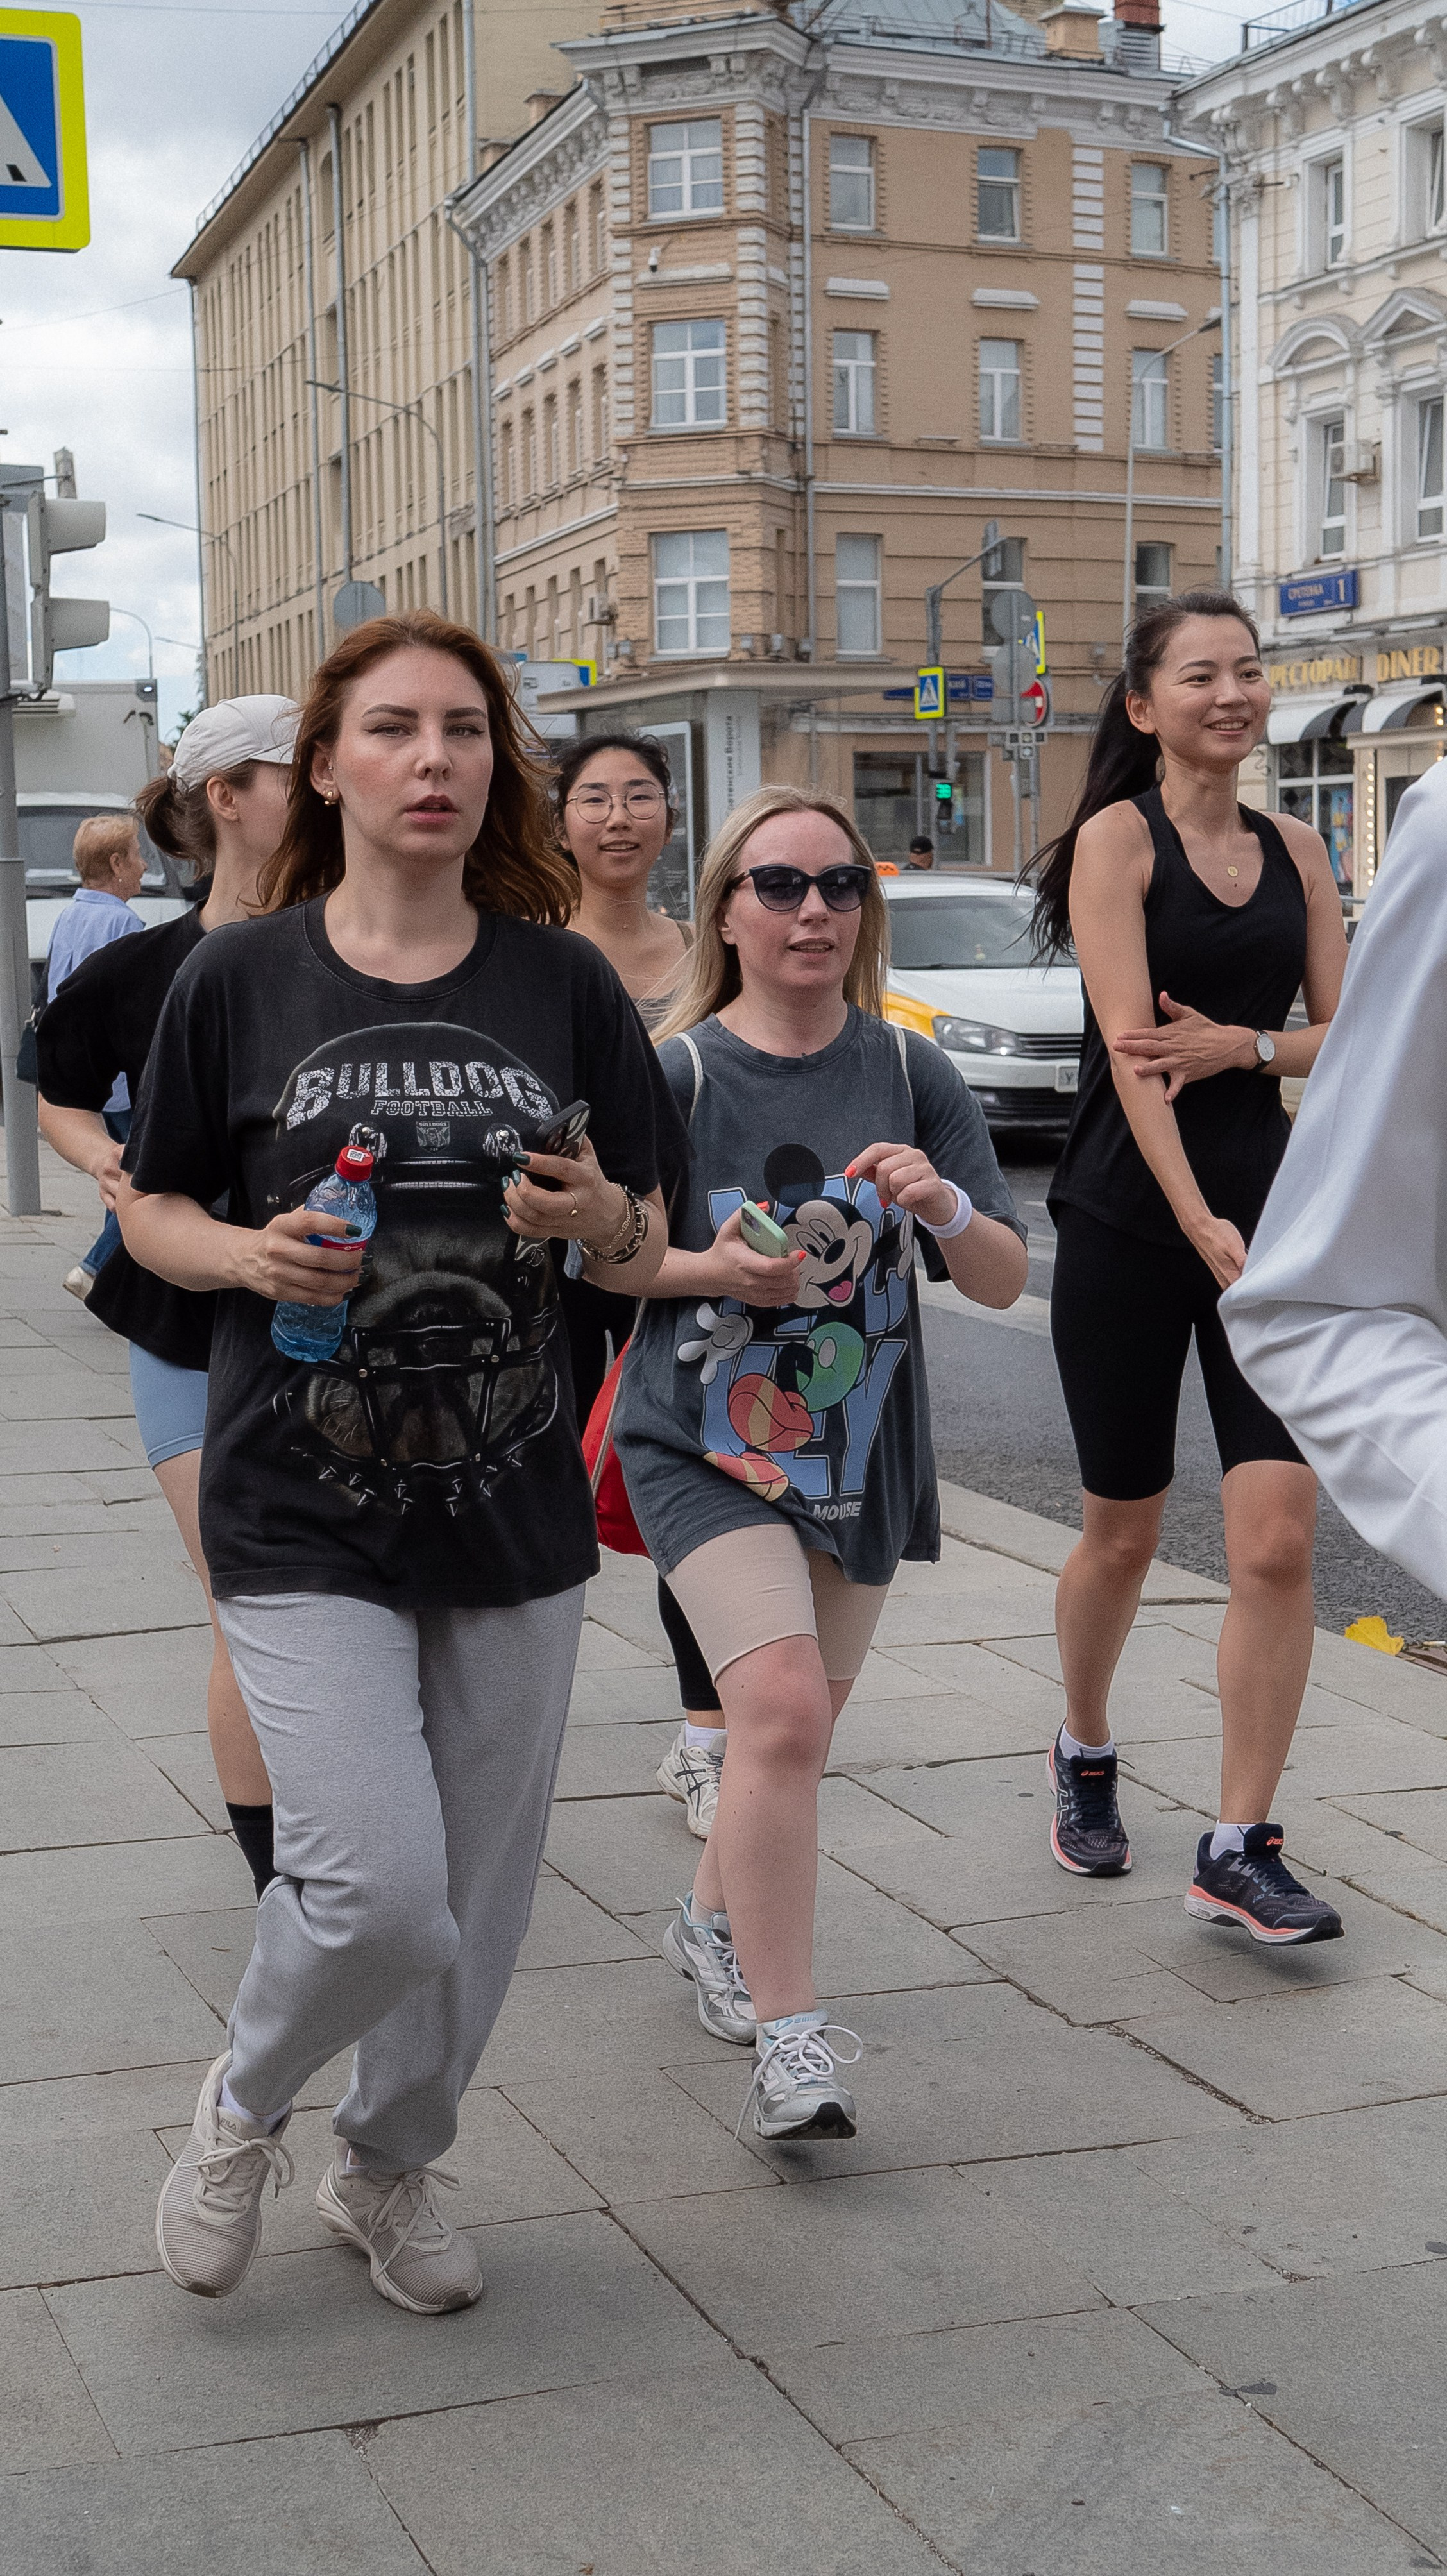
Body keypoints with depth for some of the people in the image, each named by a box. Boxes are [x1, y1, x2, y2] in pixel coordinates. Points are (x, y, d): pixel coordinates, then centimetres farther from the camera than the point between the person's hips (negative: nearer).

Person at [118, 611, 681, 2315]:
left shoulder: (564, 987, 2)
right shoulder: (241, 979, -2)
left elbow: (644, 1255, 7)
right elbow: (149, 1210, 6)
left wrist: (597, 1220, -15)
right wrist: (246, 1254, -14)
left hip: (516, 1515, 3)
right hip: (300, 1517, -3)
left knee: (475, 1900, 11)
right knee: (375, 1892, -13)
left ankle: (387, 2167, 39)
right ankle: (243, 2104, 21)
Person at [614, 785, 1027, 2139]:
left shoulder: (910, 1072, -1)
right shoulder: (673, 1075, -9)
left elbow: (1006, 1282, -3)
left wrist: (946, 1207, -23)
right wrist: (717, 1268, -19)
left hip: (860, 1447, 4)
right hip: (705, 1442, -4)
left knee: (796, 1728, 17)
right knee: (781, 1711, -20)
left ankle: (714, 1921, 44)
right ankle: (788, 2039, -10)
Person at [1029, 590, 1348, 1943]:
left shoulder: (1295, 849, 9)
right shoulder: (1118, 838, -5)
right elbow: (1130, 1045, -15)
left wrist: (1243, 1045, -11)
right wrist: (1199, 1221, -23)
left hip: (1267, 1215, 4)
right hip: (1127, 1224, -3)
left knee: (1278, 1537, -8)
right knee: (1122, 1534, 10)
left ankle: (1239, 1848, 0)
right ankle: (1084, 1757, 37)